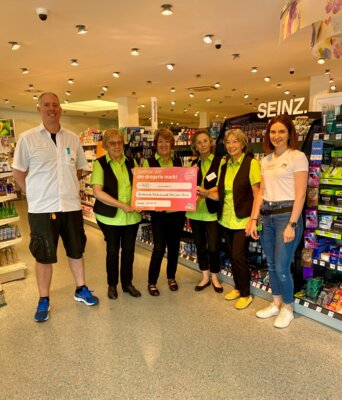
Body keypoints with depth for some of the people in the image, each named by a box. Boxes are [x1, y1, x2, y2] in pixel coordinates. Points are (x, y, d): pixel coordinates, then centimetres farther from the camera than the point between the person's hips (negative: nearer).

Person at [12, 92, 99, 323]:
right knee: (43, 255, 9)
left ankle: (81, 290, 33)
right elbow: (18, 172, 2)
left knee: (76, 250, 14)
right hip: (42, 208, -2)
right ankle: (44, 300, 27)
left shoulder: (73, 138, 4)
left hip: (71, 205, 3)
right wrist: (36, 194, -3)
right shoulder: (27, 138, -3)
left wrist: (68, 186, 5)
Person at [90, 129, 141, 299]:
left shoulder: (131, 162, 6)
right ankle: (112, 284, 32)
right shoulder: (100, 164, -7)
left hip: (132, 216, 4)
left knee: (129, 250, 12)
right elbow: (97, 192, -15)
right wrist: (122, 205, -19)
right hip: (110, 217, -3)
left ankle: (127, 283, 32)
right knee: (113, 251, 11)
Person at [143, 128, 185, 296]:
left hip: (177, 210, 4)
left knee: (174, 245, 14)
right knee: (159, 247, -4)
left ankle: (171, 277, 33)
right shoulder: (149, 162, -3)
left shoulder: (178, 161, 7)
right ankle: (151, 282, 16)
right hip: (159, 212, -3)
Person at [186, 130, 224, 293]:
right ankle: (205, 277, 30)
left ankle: (214, 277, 25)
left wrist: (205, 192, -25)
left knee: (213, 248, 1)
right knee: (200, 246, 13)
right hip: (195, 211, 5)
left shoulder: (220, 161, -5)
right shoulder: (194, 163, 10)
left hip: (211, 211, -4)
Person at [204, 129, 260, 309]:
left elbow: (257, 195, -12)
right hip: (226, 219, 6)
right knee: (232, 256, 14)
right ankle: (238, 287, 33)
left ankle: (246, 294, 18)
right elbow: (221, 194, 12)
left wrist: (252, 219, -17)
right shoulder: (225, 166, 9)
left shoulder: (251, 163, -9)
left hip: (242, 220, -6)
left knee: (239, 256, -3)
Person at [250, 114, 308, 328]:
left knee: (282, 267, -1)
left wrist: (292, 225, -16)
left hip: (287, 214, -6)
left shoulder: (297, 157, -7)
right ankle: (276, 303, 32)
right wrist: (254, 219, 7)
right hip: (267, 216, 6)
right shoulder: (266, 160, 12)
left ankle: (287, 308, 23)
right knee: (271, 264, 14)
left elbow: (300, 194, -11)